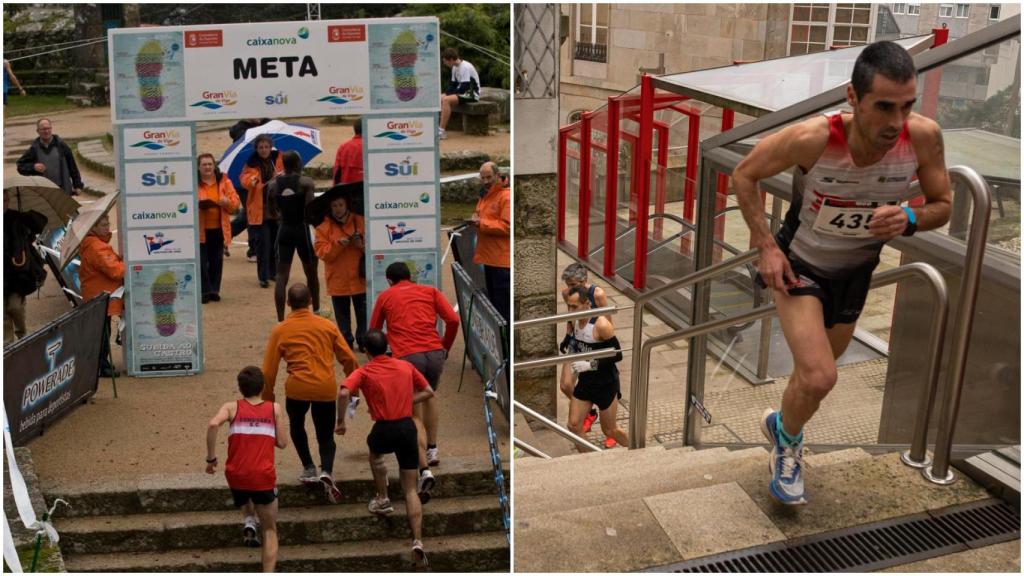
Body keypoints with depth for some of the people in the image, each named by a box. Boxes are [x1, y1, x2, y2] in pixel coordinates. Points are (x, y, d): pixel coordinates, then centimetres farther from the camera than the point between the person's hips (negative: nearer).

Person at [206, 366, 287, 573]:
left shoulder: (232, 407, 6)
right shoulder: (274, 408, 8)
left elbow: (214, 424, -15)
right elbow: (282, 443, 5)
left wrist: (211, 458, -6)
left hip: (236, 476, 1)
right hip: (264, 476, -1)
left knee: (244, 496, 40)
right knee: (269, 530, 13)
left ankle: (249, 521, 16)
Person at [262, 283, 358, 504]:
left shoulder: (280, 331, 3)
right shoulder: (327, 325, 6)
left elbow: (268, 369, 4)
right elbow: (348, 358, 7)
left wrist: (267, 397, 15)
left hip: (297, 388, -1)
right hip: (326, 388, 1)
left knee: (296, 425, 30)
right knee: (326, 436, 14)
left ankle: (309, 469, 24)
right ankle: (326, 472, -12)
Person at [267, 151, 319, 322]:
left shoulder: (273, 184, 3)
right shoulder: (306, 182, -9)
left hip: (284, 231, 3)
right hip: (302, 229, -3)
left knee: (281, 276, 1)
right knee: (311, 273, 17)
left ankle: (281, 320, -4)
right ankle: (316, 312, 32)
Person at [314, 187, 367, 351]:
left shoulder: (360, 222, 2)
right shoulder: (324, 227, -2)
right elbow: (321, 252, -9)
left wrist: (362, 245, -17)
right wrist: (337, 244, -22)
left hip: (360, 278, 0)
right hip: (338, 280, 0)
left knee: (363, 312, 7)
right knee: (342, 313, 10)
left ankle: (363, 339, 20)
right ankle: (346, 340, 22)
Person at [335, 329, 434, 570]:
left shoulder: (363, 372, -3)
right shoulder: (406, 366, 8)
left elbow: (343, 393, -21)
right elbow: (428, 392, 14)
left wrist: (340, 421, -10)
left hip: (384, 430, -2)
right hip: (407, 428, 2)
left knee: (375, 454, 38)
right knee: (410, 490, 7)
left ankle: (382, 500, 39)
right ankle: (418, 542, -6)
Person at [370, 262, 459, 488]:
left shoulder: (385, 296, 17)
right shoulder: (430, 291, 18)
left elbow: (374, 331, 20)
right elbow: (453, 320, 7)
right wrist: (446, 347, 20)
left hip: (407, 357, -2)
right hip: (435, 353, 2)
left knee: (414, 416, 6)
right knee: (429, 396, 31)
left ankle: (425, 469, -9)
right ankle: (432, 450, 32)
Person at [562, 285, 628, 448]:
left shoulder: (601, 325, -26)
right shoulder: (575, 321, -2)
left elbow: (617, 355, -23)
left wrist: (590, 364, -29)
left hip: (606, 384, -7)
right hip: (585, 381, 7)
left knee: (610, 430, 9)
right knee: (573, 426, 5)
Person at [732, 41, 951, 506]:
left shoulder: (923, 136, -26)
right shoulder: (812, 139, -33)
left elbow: (942, 206, -9)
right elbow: (744, 175, -15)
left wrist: (909, 219, -32)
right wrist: (765, 245, -19)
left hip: (855, 272, 4)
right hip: (799, 264, -4)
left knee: (812, 376, 21)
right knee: (819, 379, -18)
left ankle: (779, 424, 54)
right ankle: (787, 442, 15)